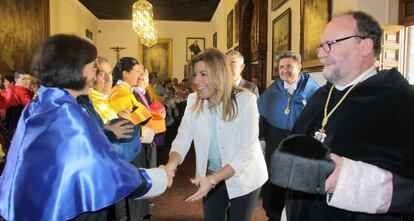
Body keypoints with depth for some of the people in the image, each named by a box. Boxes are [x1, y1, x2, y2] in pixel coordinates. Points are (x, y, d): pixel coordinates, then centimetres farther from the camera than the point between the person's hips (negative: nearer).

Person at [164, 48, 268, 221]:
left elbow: (246, 151, -25)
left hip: (244, 177, -3)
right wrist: (171, 163, -32)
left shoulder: (245, 100, -22)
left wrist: (213, 179, -34)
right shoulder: (193, 101, -8)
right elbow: (182, 139, -11)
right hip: (211, 177, 3)